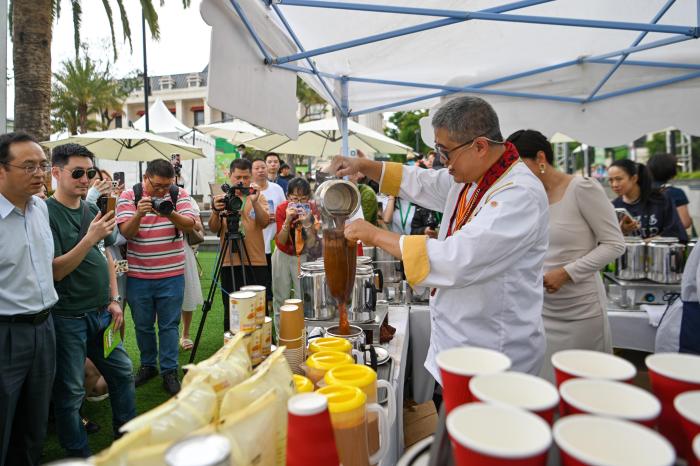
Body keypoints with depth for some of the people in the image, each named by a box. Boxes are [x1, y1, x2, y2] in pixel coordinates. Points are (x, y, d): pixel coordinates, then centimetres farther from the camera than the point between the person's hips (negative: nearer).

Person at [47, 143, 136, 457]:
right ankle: (78, 454, 27)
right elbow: (55, 271, -17)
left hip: (101, 313, 7)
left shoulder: (92, 211, 7)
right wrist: (90, 238, -26)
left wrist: (114, 300, 6)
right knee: (70, 393, 8)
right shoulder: (47, 213, -13)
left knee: (123, 374, 16)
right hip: (68, 318, -6)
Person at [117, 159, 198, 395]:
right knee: (143, 325, 15)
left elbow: (190, 225, -11)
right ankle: (147, 366, 34)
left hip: (172, 274, 0)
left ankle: (169, 371, 19)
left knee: (169, 325, 7)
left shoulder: (179, 194, -1)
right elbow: (126, 232, -11)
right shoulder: (128, 196, -3)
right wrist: (139, 214, -29)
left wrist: (171, 214, -29)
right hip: (138, 275, 1)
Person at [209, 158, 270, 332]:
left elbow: (265, 222, -10)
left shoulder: (258, 196, 6)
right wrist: (216, 211, -23)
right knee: (230, 311, 9)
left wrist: (255, 202, -25)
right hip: (229, 263, 1)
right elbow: (213, 229, -4)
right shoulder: (222, 199, 7)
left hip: (256, 263, 0)